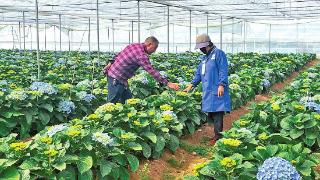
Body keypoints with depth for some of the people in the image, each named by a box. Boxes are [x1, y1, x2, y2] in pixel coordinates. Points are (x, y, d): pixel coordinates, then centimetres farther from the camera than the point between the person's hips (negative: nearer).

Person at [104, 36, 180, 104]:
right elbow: (152, 71, -24)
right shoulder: (141, 55, -22)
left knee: (128, 99, 13)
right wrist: (168, 83, -22)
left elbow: (118, 55, 14)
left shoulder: (133, 45, 6)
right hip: (116, 79, -10)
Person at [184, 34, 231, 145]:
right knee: (211, 114, 7)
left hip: (217, 91, -8)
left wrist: (222, 85, -20)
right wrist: (192, 85, 18)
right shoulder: (204, 58, 22)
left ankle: (218, 136, -5)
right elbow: (199, 73, 25)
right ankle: (217, 134, 14)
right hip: (208, 91, 8)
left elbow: (223, 70, -12)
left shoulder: (218, 53, -4)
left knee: (217, 114, -9)